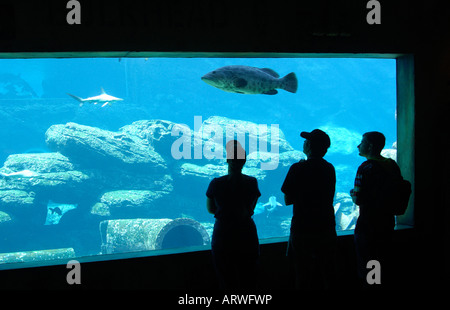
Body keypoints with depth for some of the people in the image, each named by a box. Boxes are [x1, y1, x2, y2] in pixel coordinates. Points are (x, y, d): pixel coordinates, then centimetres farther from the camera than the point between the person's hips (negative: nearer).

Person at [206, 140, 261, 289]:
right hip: (247, 236, 2)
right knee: (248, 282, 13)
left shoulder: (216, 183, -10)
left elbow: (210, 209, 4)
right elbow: (251, 208, 6)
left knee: (227, 282, 9)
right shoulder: (252, 183, -5)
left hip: (223, 236, -2)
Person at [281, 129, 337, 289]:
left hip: (302, 229, -4)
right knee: (326, 274, 14)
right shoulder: (330, 168, 1)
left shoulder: (298, 169, -14)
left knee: (303, 275, 6)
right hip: (327, 227, 4)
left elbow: (287, 200, -10)